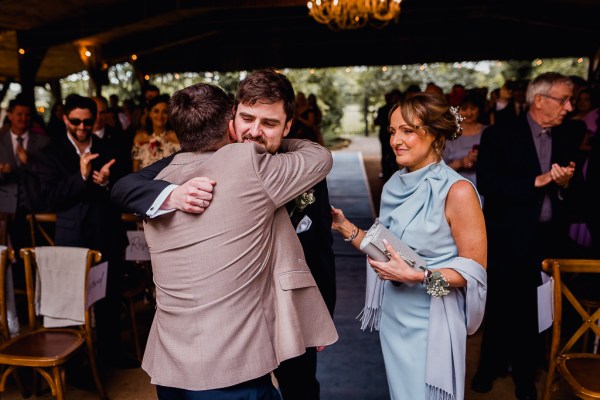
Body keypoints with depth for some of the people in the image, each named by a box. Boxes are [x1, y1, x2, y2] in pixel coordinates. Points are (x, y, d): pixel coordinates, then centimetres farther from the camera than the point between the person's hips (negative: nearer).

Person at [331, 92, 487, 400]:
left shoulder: (457, 191, -18)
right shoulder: (395, 185, 2)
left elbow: (474, 269, -15)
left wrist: (416, 276, -26)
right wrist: (345, 227, -3)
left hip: (430, 320, -6)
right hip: (393, 315, 6)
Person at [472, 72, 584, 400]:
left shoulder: (570, 138, 6)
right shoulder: (500, 135, -7)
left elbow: (576, 192, 8)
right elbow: (486, 183, -17)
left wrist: (564, 184, -14)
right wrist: (537, 181, -21)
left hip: (551, 239, 3)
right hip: (509, 238, -3)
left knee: (537, 311, 11)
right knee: (502, 308, 12)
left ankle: (524, 372, 33)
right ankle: (492, 365, 34)